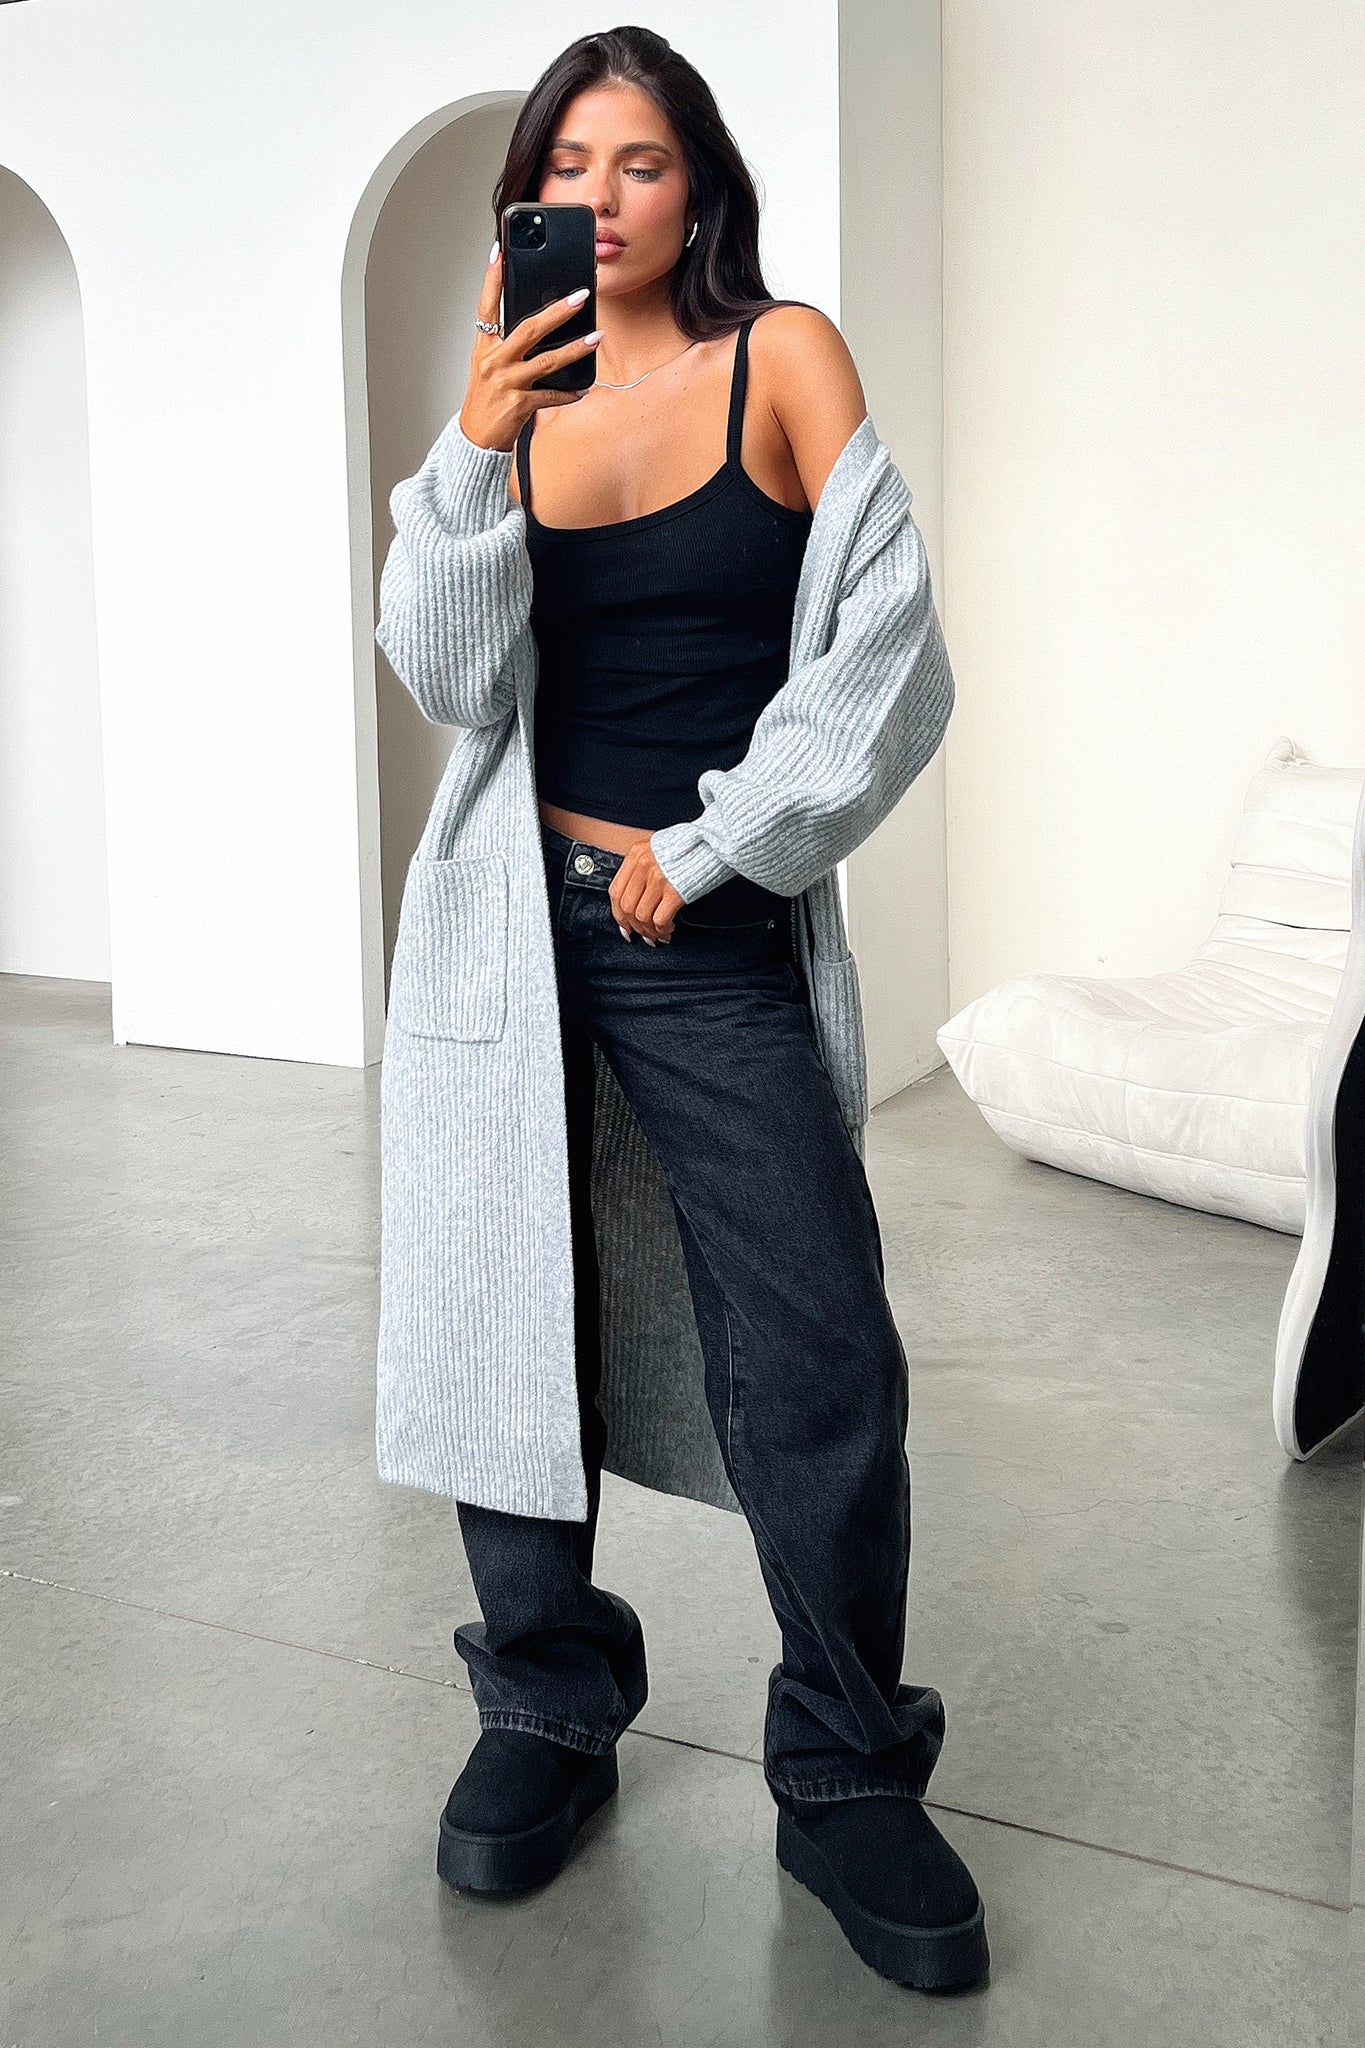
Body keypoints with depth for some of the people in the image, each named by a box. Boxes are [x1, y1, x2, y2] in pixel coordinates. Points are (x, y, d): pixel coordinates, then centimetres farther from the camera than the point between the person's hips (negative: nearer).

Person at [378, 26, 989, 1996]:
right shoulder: (520, 384, 11)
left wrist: (701, 845, -6)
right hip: (513, 902, 3)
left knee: (820, 1364, -7)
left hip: (712, 934, -3)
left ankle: (847, 1776, 10)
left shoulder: (783, 356, 3)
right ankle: (547, 1709, 24)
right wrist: (473, 451, -12)